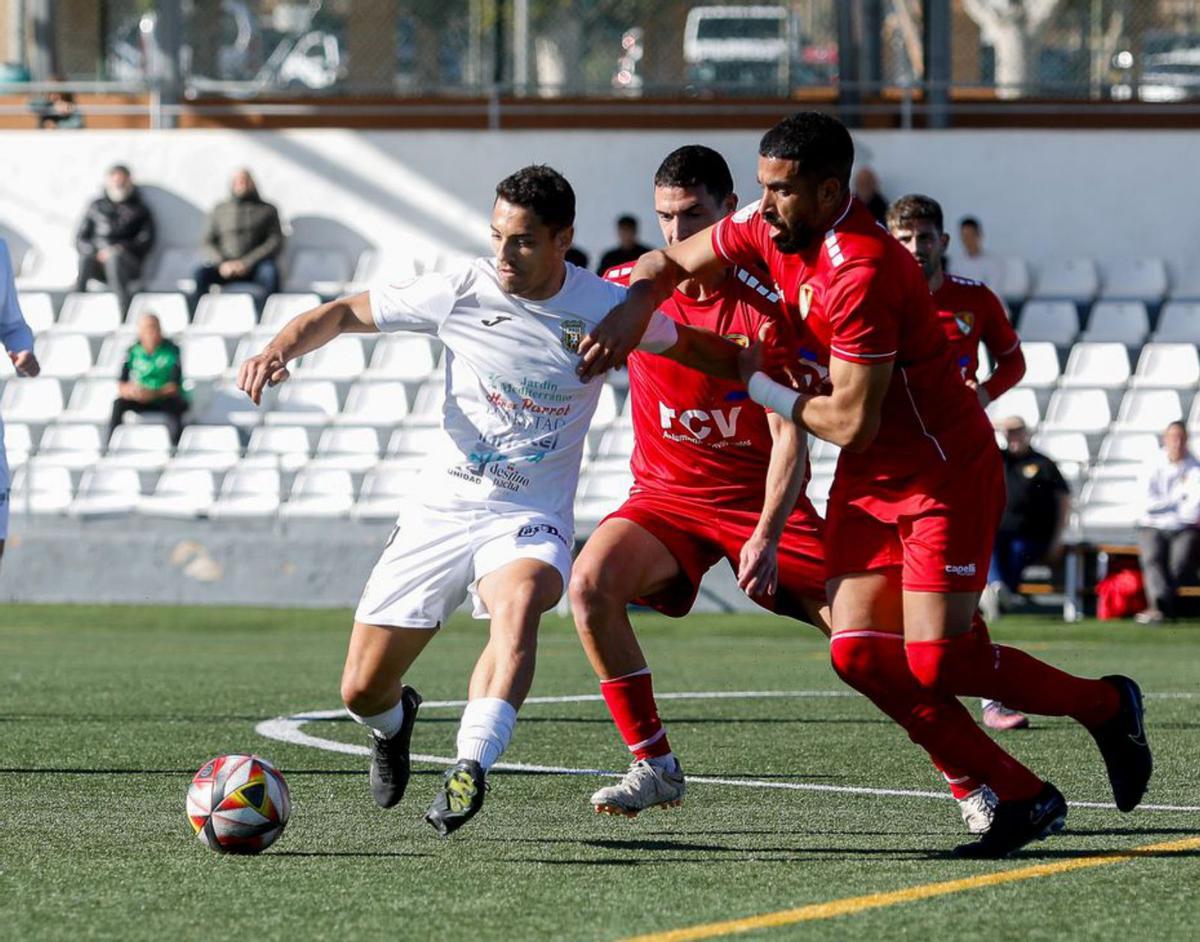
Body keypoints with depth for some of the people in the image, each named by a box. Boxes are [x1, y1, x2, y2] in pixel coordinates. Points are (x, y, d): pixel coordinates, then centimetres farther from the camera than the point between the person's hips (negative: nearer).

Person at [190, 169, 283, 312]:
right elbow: (208, 242, 12)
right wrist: (222, 263, -11)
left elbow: (276, 242, 1)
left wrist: (247, 263, -12)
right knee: (199, 274, -28)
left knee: (270, 272, -36)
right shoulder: (219, 210, 19)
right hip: (225, 266, 2)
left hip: (255, 264, -2)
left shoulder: (267, 210, 13)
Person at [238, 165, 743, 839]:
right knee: (362, 693, 1)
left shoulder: (606, 309, -6)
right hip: (442, 509, 2)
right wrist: (280, 349, -14)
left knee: (519, 603, -39)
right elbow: (346, 313, 2)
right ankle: (396, 722, 39)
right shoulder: (463, 290, -7)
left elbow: (698, 349, 14)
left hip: (531, 520, -2)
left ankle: (471, 768, -51)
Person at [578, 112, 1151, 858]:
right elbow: (671, 262, 14)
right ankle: (1023, 798, 1)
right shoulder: (770, 231, -2)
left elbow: (850, 421, -27)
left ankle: (1107, 707, 14)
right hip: (868, 481, 8)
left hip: (944, 471, -8)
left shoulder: (861, 271, -28)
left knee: (937, 663, -12)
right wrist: (631, 312, -7)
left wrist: (761, 388, -11)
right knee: (860, 654, -5)